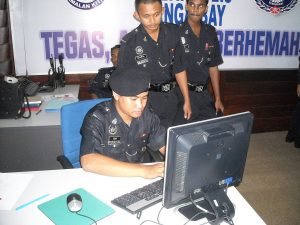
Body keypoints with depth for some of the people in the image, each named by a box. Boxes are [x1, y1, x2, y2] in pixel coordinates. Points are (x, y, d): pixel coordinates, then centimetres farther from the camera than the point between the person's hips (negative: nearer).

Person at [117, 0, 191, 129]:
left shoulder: (173, 33, -4)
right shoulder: (129, 43, -14)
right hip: (145, 100, -3)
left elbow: (179, 69, 4)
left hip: (170, 99, 3)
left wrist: (187, 100, 6)